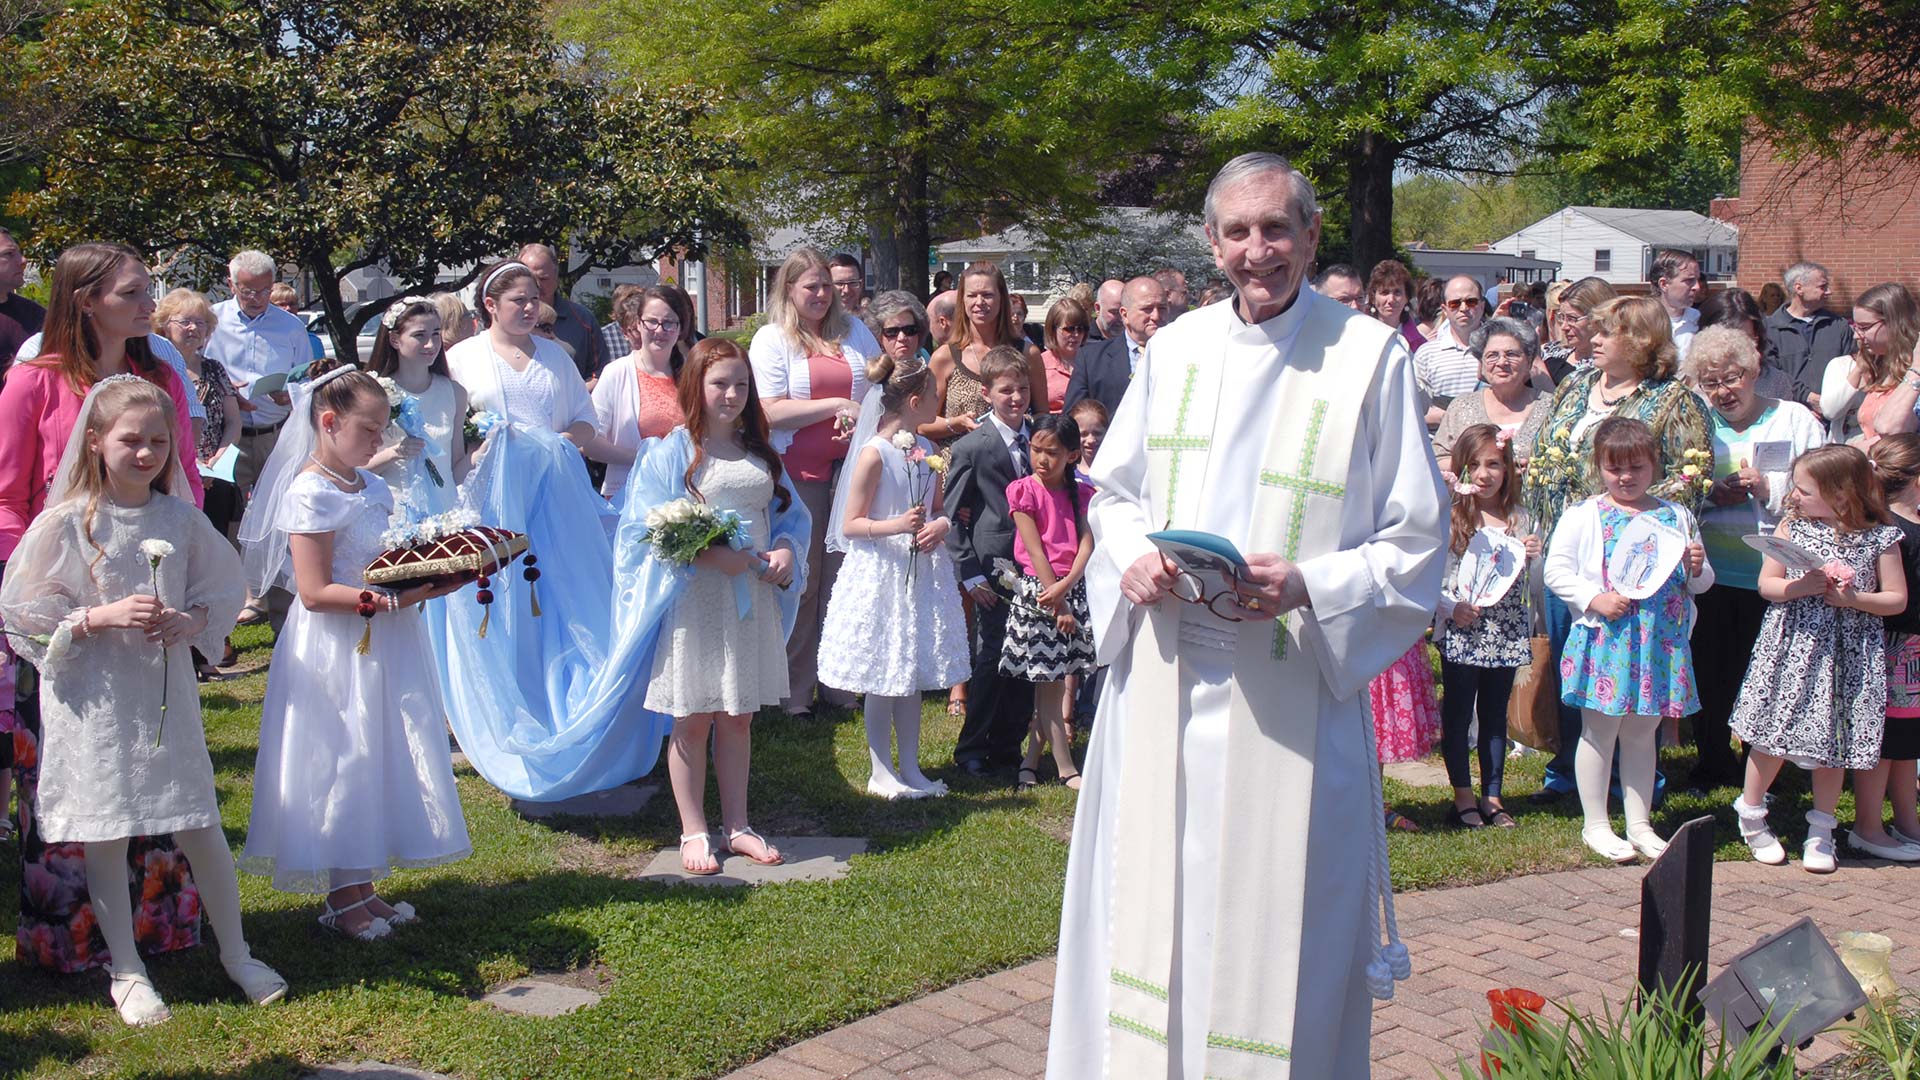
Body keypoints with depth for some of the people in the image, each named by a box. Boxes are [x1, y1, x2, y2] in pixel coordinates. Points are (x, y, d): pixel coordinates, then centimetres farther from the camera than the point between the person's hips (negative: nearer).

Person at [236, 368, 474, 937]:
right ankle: (341, 898, 13)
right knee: (342, 762, 0)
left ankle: (362, 886, 23)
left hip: (383, 646, 8)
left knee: (377, 760, 12)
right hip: (338, 653, -8)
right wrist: (392, 600, -25)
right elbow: (315, 592, -20)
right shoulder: (311, 493, -15)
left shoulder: (372, 486, 10)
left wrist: (427, 579, 3)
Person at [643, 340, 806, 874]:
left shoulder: (759, 450, 12)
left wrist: (786, 550, -7)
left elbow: (791, 511, 14)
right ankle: (693, 833, 14)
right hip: (695, 598, -5)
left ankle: (737, 825, 23)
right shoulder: (674, 448, -5)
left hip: (753, 597, 5)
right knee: (693, 720, 3)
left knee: (739, 718, 13)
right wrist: (711, 554, -22)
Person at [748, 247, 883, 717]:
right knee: (801, 579, 1)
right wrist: (837, 405, -13)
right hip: (798, 472, -3)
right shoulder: (771, 339, 0)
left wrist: (860, 418, -3)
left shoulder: (854, 331, 13)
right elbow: (771, 412, -10)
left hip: (851, 467, 3)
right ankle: (796, 690, 11)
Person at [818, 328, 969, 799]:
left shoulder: (926, 450, 7)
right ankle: (880, 772, 13)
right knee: (883, 678, 2)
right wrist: (896, 526, -25)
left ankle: (910, 768, 22)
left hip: (921, 573, 7)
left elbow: (940, 508, 18)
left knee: (912, 674, 13)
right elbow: (850, 525, -11)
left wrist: (940, 524, -4)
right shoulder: (874, 454, -14)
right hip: (881, 572, -7)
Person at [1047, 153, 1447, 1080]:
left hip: (1286, 695, -4)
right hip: (1162, 676, 4)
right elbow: (1114, 489, 17)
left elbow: (1417, 540, -4)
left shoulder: (1371, 358, -5)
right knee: (1148, 905, 12)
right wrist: (1134, 554, -5)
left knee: (1271, 922, 4)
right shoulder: (1174, 348, 9)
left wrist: (1308, 584, -20)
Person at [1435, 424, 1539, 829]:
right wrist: (1451, 605, -19)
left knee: (1496, 715, 12)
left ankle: (1492, 796, 21)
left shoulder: (1520, 518, 7)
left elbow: (1532, 584, 14)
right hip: (1461, 632, -4)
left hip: (1506, 632, 4)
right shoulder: (1449, 517, -6)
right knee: (1458, 714, 4)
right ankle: (1463, 796, 15)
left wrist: (1534, 556, -5)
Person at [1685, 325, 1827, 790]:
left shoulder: (1795, 420, 2)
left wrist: (1768, 488, -17)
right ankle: (1712, 764, 24)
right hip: (1707, 572, 2)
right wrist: (1709, 495, -9)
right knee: (1708, 672, 7)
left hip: (1772, 573, -2)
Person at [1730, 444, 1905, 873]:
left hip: (1848, 655, 0)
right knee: (1773, 735, 4)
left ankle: (1821, 833, 23)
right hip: (1792, 646, 0)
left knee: (1831, 744, 8)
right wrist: (1802, 586, -17)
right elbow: (1766, 584, 1)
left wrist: (1853, 599, -15)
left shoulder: (1880, 538, -2)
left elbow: (1897, 599, 0)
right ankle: (1750, 813, 25)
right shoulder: (1792, 528, 1)